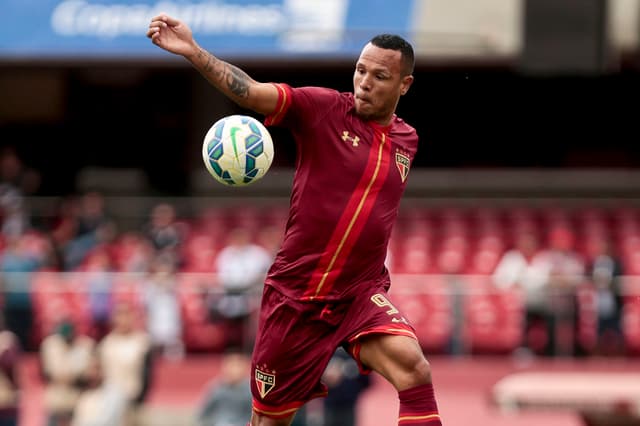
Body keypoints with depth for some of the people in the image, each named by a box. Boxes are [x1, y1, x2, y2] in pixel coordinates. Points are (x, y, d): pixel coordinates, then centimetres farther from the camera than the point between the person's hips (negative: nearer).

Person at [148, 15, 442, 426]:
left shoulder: (407, 140, 7)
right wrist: (193, 52, -37)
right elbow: (251, 92, -23)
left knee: (415, 370, -27)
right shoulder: (323, 108, -8)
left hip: (361, 294, 2)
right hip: (295, 294, -2)